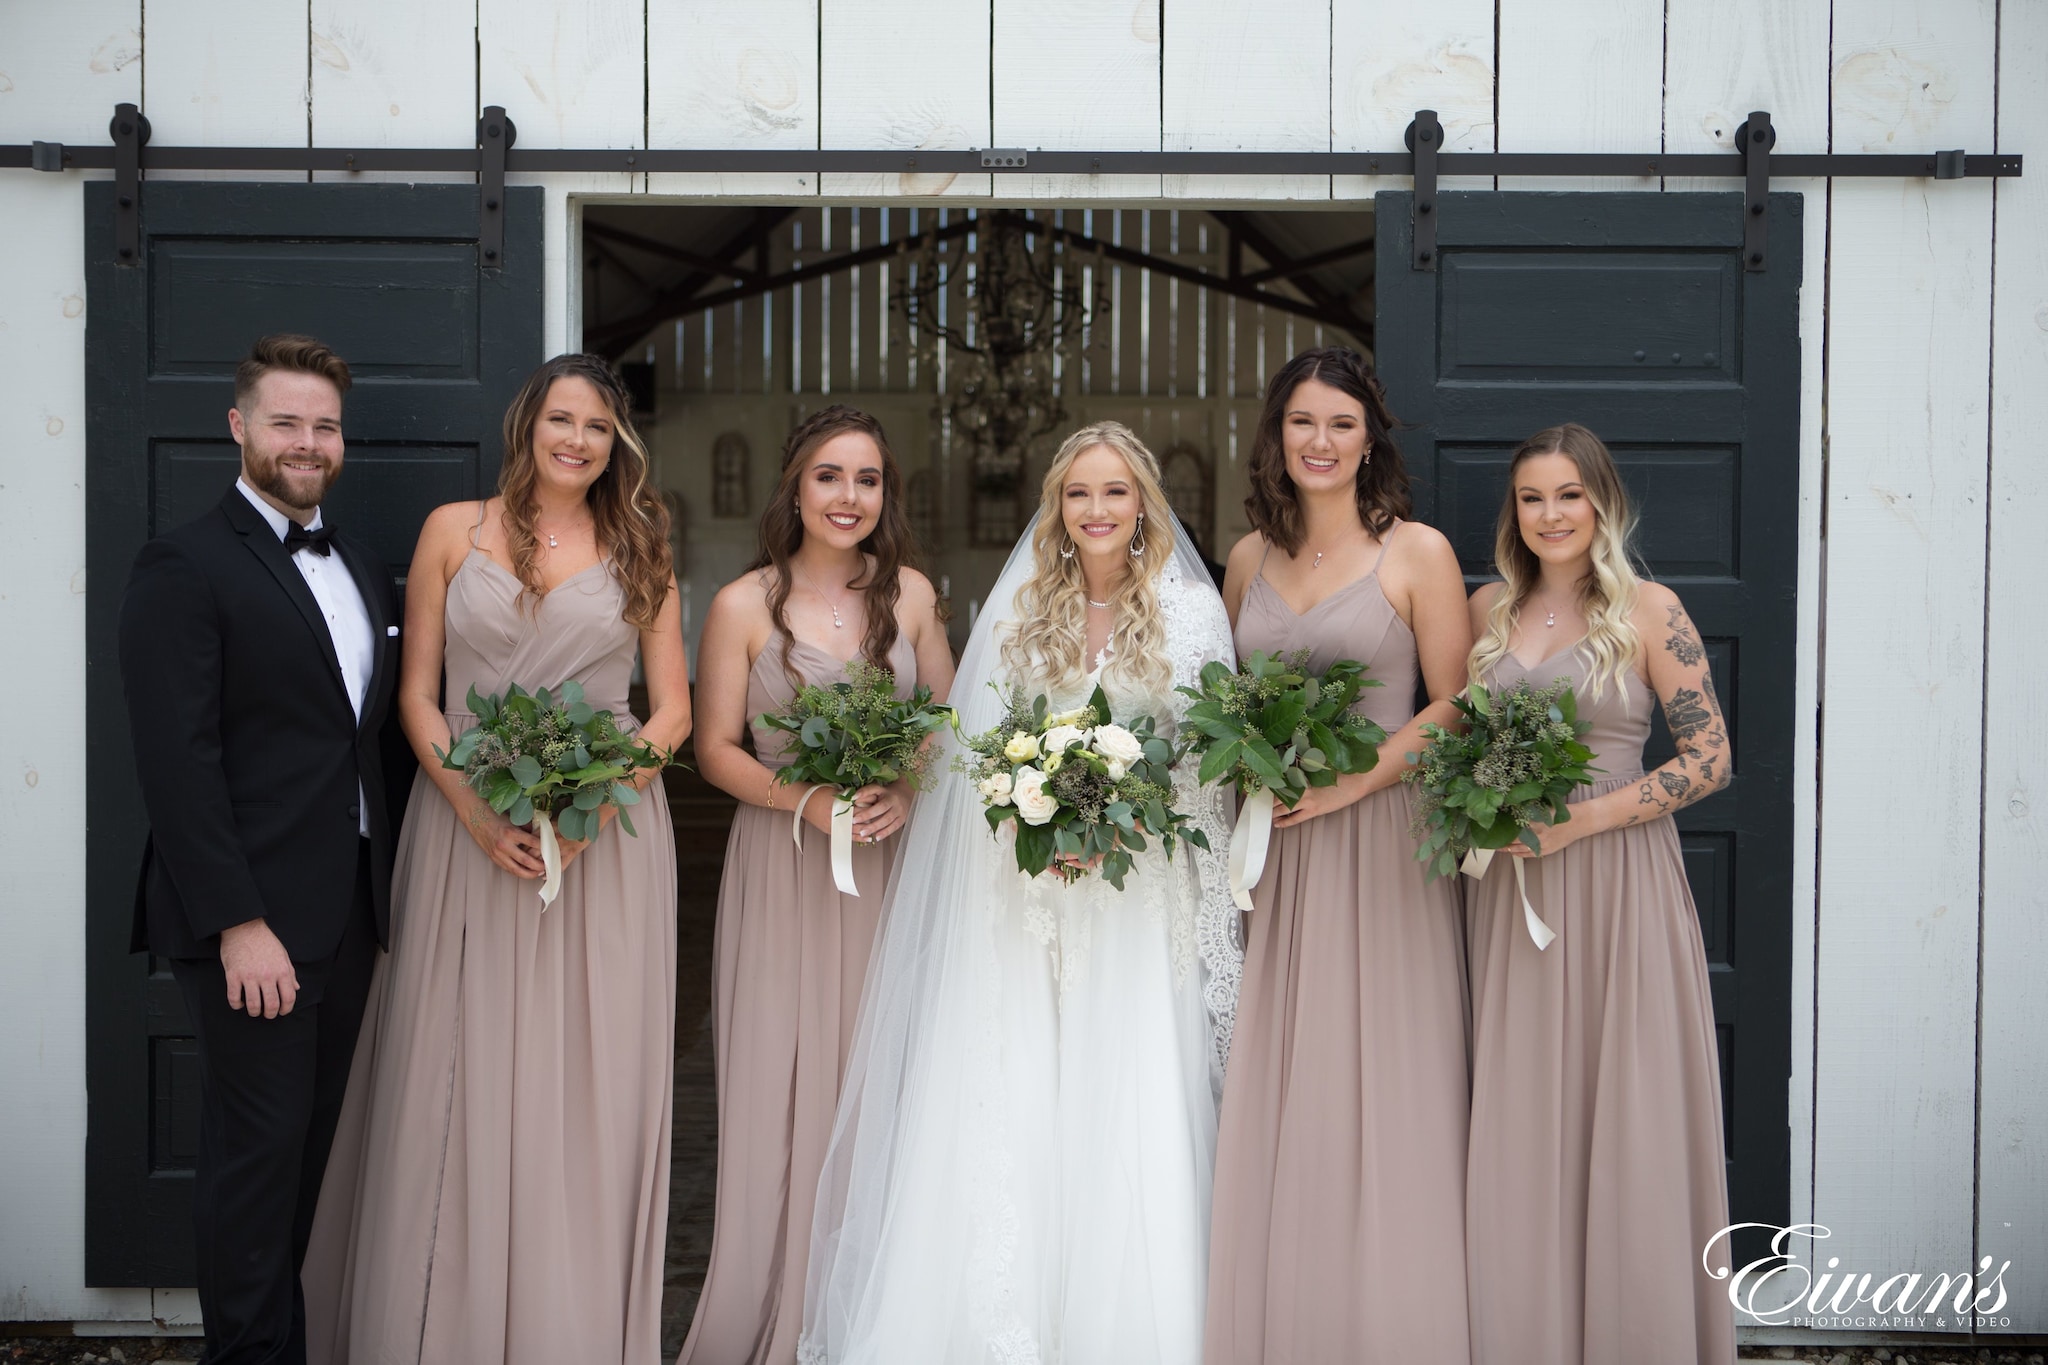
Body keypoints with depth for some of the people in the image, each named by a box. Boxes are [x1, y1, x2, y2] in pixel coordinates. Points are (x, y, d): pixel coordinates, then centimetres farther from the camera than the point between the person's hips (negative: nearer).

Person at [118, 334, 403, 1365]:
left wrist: (382, 887, 8)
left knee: (307, 1139, 14)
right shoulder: (185, 566, -8)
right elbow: (177, 762, -15)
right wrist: (237, 922, -19)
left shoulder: (362, 572, 15)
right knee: (260, 1143, 1)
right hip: (253, 914, -7)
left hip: (348, 911, 7)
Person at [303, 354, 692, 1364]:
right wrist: (477, 812, -11)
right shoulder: (455, 531, 6)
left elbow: (672, 708, 7)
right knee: (458, 1080, 2)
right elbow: (417, 692, 3)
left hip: (609, 835, 1)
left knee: (590, 1082, 2)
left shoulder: (642, 552, 9)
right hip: (466, 830, 0)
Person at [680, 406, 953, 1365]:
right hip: (783, 866, -2)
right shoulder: (742, 605, -4)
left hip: (894, 863, 3)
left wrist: (909, 792, -10)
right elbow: (717, 747, -2)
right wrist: (808, 800, -17)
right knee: (783, 1081, 0)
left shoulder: (909, 593, 4)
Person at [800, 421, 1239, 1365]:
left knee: (1129, 1106, -5)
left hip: (1136, 890, -1)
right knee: (1008, 1102, -3)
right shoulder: (1018, 608, 9)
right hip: (1024, 892, 1)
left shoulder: (1191, 610, 4)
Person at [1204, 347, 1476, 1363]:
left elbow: (1454, 708, -4)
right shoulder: (1250, 559, 12)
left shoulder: (1418, 553, -1)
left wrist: (1352, 781, -14)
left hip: (1379, 842, -4)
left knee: (1376, 1085, -1)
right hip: (1270, 850, 4)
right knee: (1272, 1094, 6)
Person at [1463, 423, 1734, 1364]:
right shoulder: (1487, 609, 10)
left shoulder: (1650, 611, -3)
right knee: (1519, 1120, 6)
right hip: (1509, 886, 4)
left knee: (1625, 1115, 0)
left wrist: (1581, 818, -14)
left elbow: (1710, 757, -5)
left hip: (1620, 880, -4)